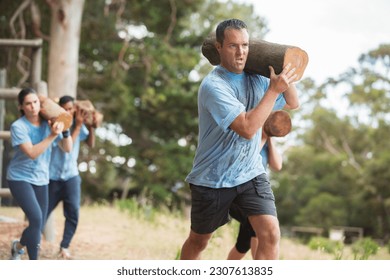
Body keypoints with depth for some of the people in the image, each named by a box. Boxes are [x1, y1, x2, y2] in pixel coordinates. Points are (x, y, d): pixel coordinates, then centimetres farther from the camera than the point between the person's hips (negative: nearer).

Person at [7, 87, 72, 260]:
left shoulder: (48, 123, -2)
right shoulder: (18, 126, -15)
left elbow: (67, 148, -3)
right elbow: (32, 153, -25)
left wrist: (64, 130, -19)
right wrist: (52, 135, -31)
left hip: (41, 179, 5)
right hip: (20, 178, -5)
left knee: (38, 225, 10)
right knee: (36, 219, -22)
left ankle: (18, 246, 42)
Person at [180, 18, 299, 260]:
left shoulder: (256, 79, 0)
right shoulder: (213, 86, -22)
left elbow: (293, 103, 13)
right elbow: (247, 128, -31)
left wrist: (284, 77, -6)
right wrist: (274, 89, -28)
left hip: (251, 174, 4)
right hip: (212, 178, -4)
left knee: (270, 233, -15)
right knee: (198, 241, 15)